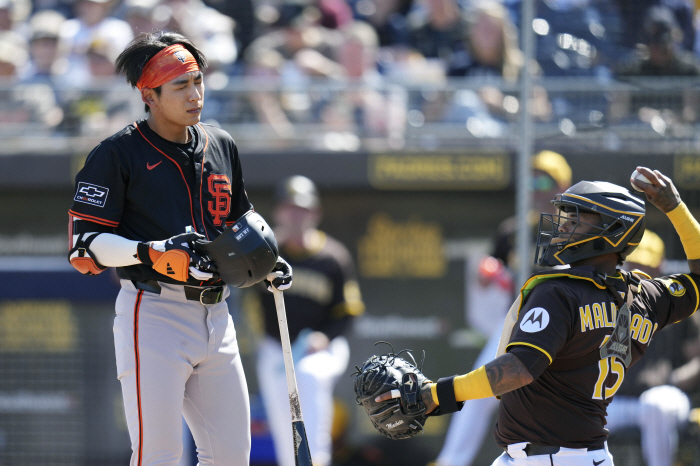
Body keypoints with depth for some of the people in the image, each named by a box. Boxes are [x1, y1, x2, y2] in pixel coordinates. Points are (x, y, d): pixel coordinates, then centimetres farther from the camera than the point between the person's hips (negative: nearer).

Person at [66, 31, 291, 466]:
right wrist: (152, 253, -23)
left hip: (215, 313, 7)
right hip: (153, 315, -7)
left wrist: (267, 262, 11)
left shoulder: (221, 146, 15)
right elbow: (85, 245, -9)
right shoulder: (118, 154, -5)